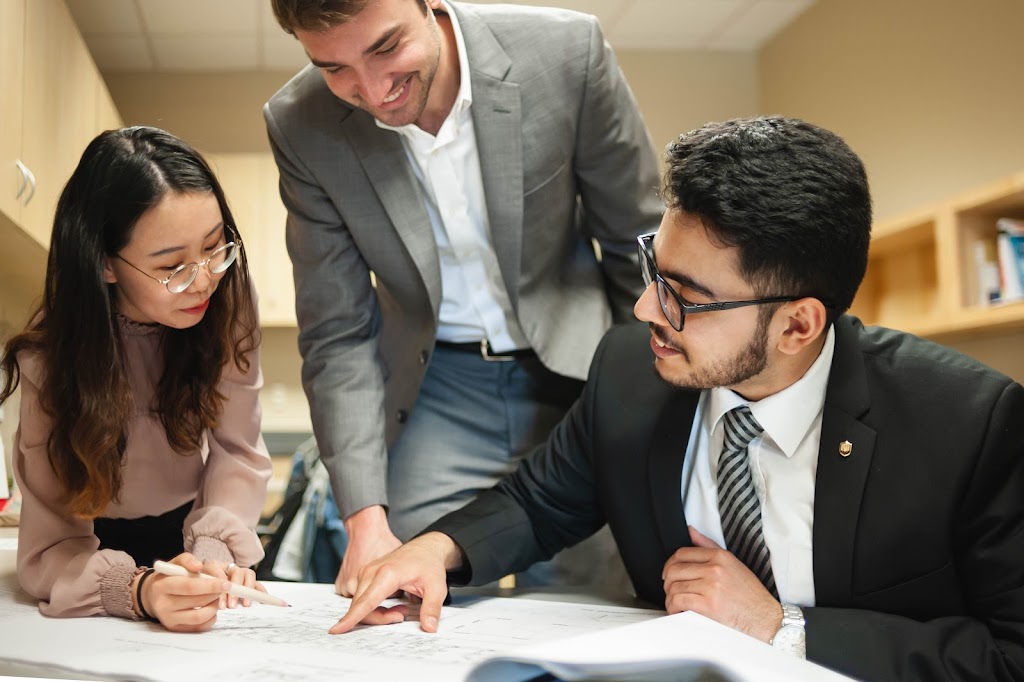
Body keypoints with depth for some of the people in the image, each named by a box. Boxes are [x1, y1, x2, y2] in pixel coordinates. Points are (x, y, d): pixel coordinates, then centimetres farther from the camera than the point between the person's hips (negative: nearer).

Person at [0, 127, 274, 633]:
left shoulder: (224, 302, -18)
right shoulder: (52, 358, -24)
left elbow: (236, 450, -11)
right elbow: (49, 550, -26)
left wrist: (215, 551, -29)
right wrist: (138, 589, -45)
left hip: (195, 525, 3)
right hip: (106, 545, -2)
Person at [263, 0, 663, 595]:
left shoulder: (567, 52, -18)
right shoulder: (302, 128, -14)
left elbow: (641, 246, -6)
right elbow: (338, 335, -9)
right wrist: (366, 517, -16)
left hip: (571, 366, 0)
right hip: (434, 392, 1)